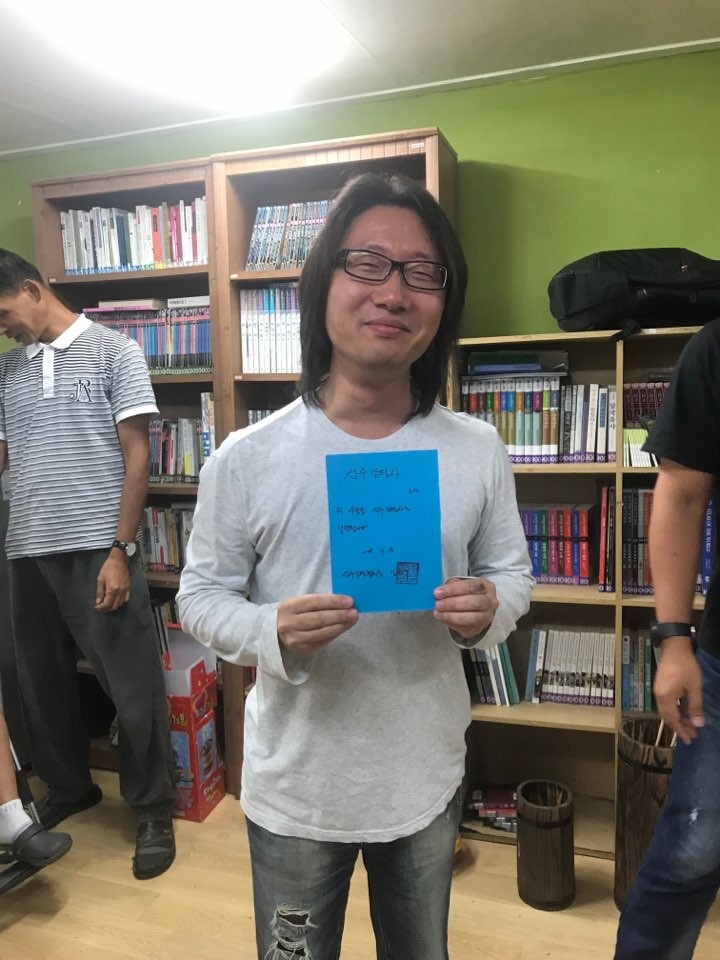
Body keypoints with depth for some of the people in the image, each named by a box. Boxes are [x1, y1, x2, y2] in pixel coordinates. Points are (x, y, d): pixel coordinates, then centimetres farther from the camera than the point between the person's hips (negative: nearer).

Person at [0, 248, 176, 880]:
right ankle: (68, 787, 39)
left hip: (98, 550, -5)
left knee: (132, 687, 2)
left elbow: (137, 456, -6)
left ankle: (154, 811, 20)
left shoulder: (114, 352, -1)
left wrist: (119, 550, -11)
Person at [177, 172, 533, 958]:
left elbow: (513, 571, 3)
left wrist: (488, 609, -19)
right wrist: (272, 633, -26)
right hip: (294, 793, -2)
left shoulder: (477, 450, -9)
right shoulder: (246, 459, -16)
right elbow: (201, 594, -6)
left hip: (429, 781, 3)